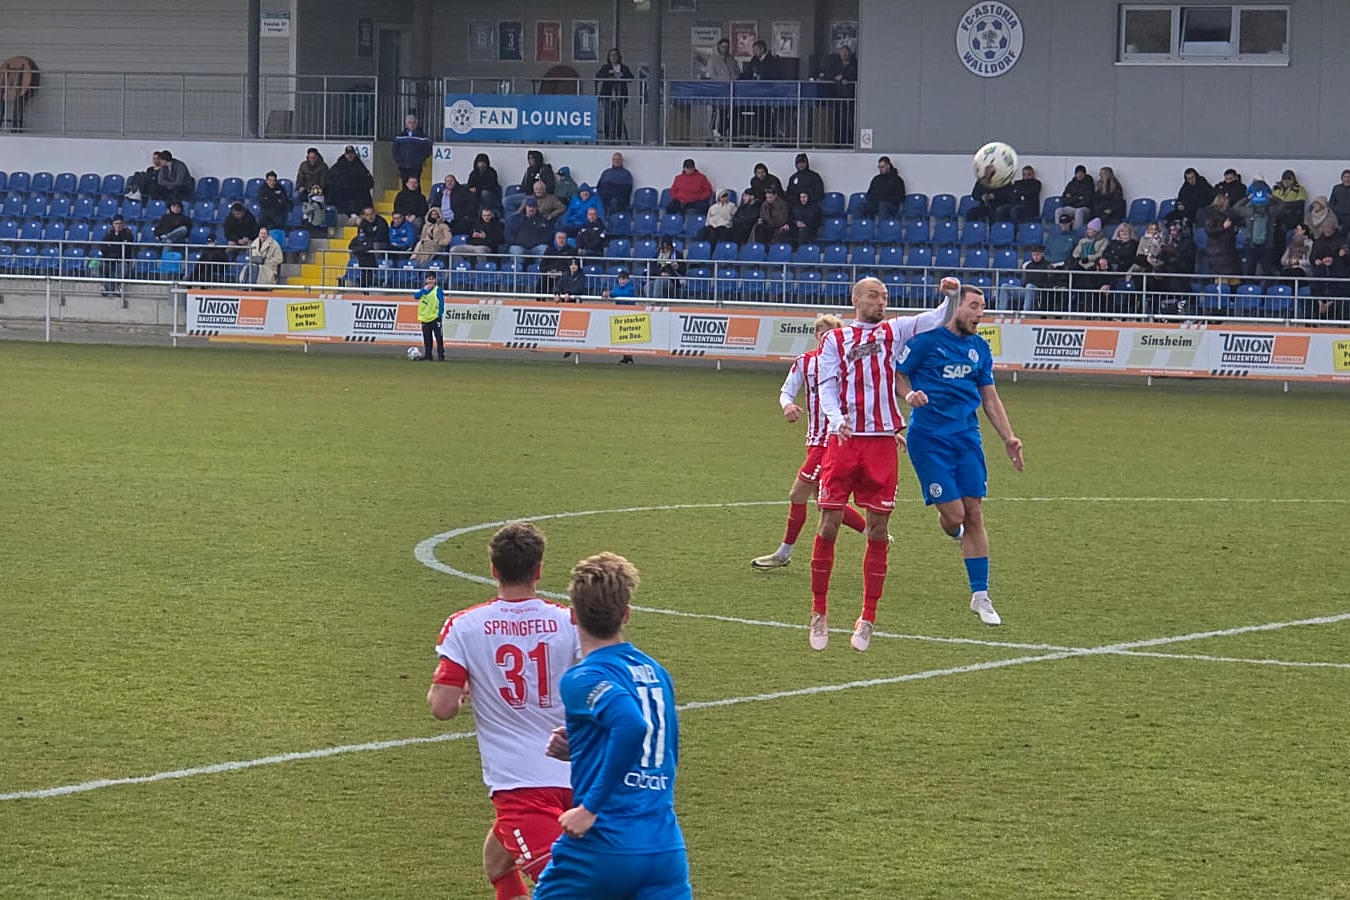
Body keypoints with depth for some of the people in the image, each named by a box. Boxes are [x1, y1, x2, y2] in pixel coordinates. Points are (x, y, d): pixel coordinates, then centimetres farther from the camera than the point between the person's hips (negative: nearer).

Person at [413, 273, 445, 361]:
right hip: (425, 319, 4)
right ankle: (428, 356, 15)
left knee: (439, 337, -8)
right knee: (427, 339, 8)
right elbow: (416, 296, -4)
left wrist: (440, 314, -10)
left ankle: (441, 355, -5)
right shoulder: (423, 290, 11)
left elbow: (441, 303, -3)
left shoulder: (437, 290, -1)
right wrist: (425, 289, -13)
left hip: (435, 318, -4)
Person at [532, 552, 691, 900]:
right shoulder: (657, 673, 14)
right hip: (666, 851, 6)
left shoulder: (582, 679, -9)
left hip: (599, 849, -6)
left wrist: (591, 808, -22)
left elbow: (632, 725, -29)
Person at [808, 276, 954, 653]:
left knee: (878, 531, 1)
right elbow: (826, 385, 2)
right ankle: (819, 612, 7)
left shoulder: (893, 332, 13)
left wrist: (950, 295, -15)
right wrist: (836, 418, -16)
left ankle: (867, 619, 7)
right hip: (842, 439, -1)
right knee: (828, 525, -4)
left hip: (882, 441, 1)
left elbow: (936, 320, 5)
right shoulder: (834, 340, 10)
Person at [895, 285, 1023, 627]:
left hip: (967, 437, 5)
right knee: (953, 514, -11)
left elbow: (990, 399, 18)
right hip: (928, 439, -5)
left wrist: (1008, 438, 10)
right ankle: (952, 529, 29)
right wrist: (909, 394, -21)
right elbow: (897, 373, 0)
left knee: (974, 514, -1)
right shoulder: (926, 339, -5)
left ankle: (980, 596, 5)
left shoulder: (979, 348, 12)